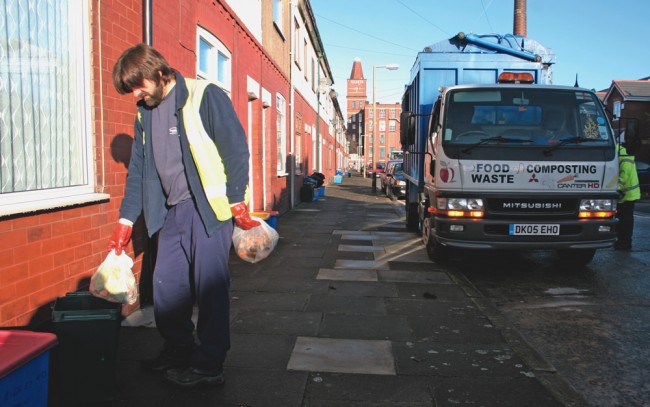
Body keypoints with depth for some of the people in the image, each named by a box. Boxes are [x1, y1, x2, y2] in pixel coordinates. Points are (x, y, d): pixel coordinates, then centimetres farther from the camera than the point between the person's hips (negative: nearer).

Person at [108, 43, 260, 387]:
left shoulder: (204, 96, -8)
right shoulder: (145, 113, 14)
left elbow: (236, 149, -11)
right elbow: (138, 169, 17)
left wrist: (237, 203, -13)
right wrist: (125, 222, 13)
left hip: (208, 207, -7)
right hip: (171, 213, 7)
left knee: (210, 286, -2)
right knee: (166, 287, 11)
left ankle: (209, 365, 11)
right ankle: (177, 353, 29)